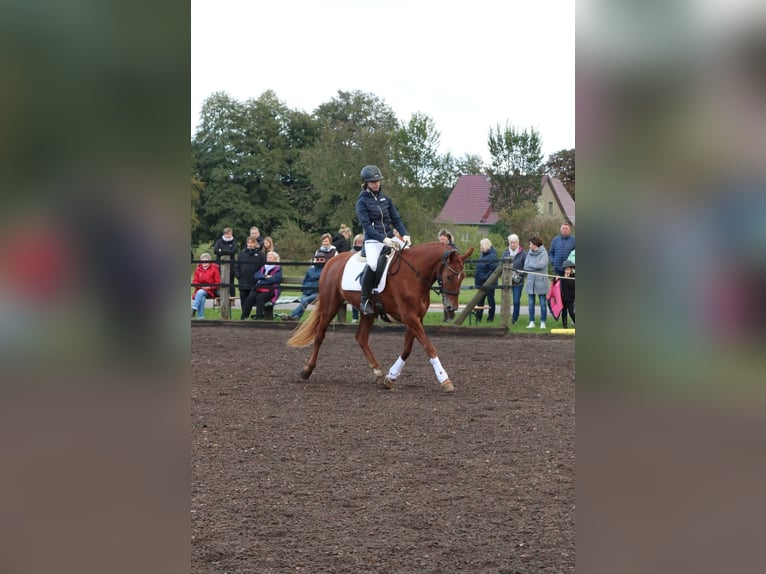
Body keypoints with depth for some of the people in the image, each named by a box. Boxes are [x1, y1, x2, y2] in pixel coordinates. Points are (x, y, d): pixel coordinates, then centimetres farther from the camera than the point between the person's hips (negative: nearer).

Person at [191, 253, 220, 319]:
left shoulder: (214, 269, 3)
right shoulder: (198, 270, 12)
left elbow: (218, 283, 1)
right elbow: (194, 282, 10)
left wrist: (210, 287, -13)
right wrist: (201, 286, -9)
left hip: (210, 291, -2)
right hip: (200, 290, 2)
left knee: (200, 292, -34)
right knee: (202, 298, -32)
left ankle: (194, 309, -37)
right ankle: (200, 317, -35)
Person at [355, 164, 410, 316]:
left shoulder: (385, 199, 12)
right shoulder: (362, 202, -3)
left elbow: (396, 219, 10)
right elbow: (366, 225, -12)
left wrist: (404, 234, -8)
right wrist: (382, 239, -24)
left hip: (390, 238, 6)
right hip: (373, 240, -6)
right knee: (373, 264, -32)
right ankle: (364, 300, -19)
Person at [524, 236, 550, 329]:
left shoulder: (543, 253, -6)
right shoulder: (530, 253, 8)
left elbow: (541, 264, -19)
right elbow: (525, 266, 2)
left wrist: (530, 265, -8)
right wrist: (536, 267, -13)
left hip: (541, 281, -5)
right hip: (531, 281, 5)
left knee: (543, 303, 1)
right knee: (531, 303, 6)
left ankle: (543, 322, 7)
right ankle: (532, 322, 12)